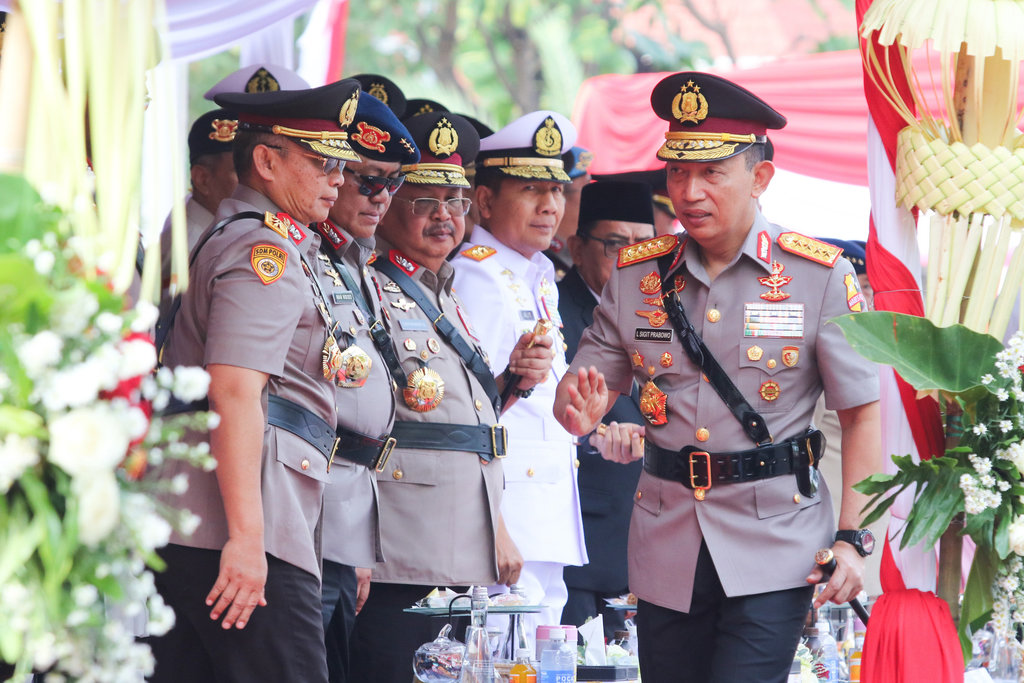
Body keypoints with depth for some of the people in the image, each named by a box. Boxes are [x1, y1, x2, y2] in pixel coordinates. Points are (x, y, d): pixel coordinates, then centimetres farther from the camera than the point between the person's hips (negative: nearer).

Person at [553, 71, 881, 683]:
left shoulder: (821, 277, -4)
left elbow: (863, 413, -1)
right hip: (668, 550, 4)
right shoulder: (636, 275, 5)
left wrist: (852, 539, -8)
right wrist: (578, 411, -15)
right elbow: (587, 384, 10)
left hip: (775, 545, -4)